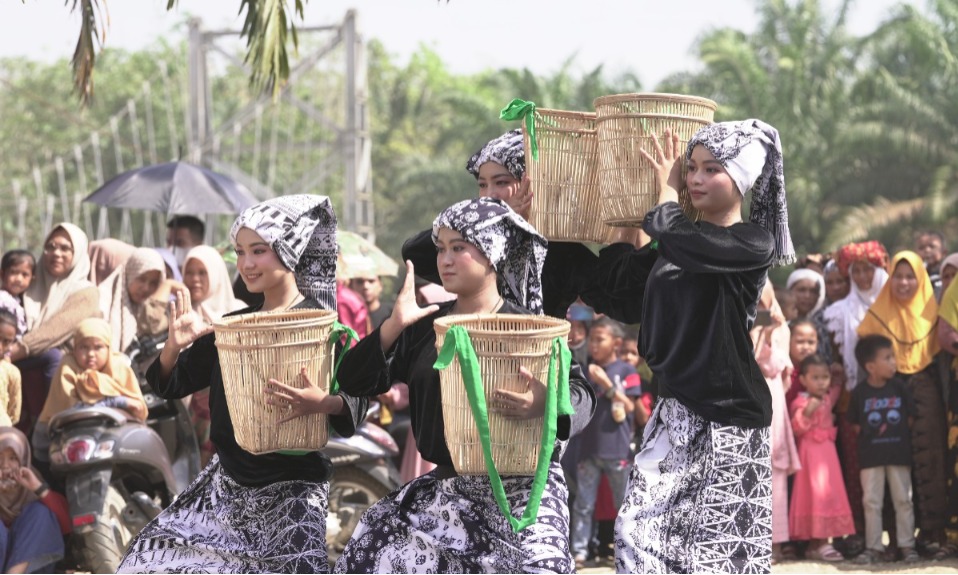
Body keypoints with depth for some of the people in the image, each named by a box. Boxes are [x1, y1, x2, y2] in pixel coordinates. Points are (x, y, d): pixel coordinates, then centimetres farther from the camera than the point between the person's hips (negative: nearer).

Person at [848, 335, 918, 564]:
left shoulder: (899, 388, 0)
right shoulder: (860, 393, -5)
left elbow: (910, 418, 6)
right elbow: (855, 424, 1)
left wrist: (903, 438, 0)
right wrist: (871, 436, -4)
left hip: (899, 454, 1)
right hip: (871, 457, -1)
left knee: (903, 500, 5)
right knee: (871, 502, 3)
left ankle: (907, 545, 12)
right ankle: (873, 547, 9)